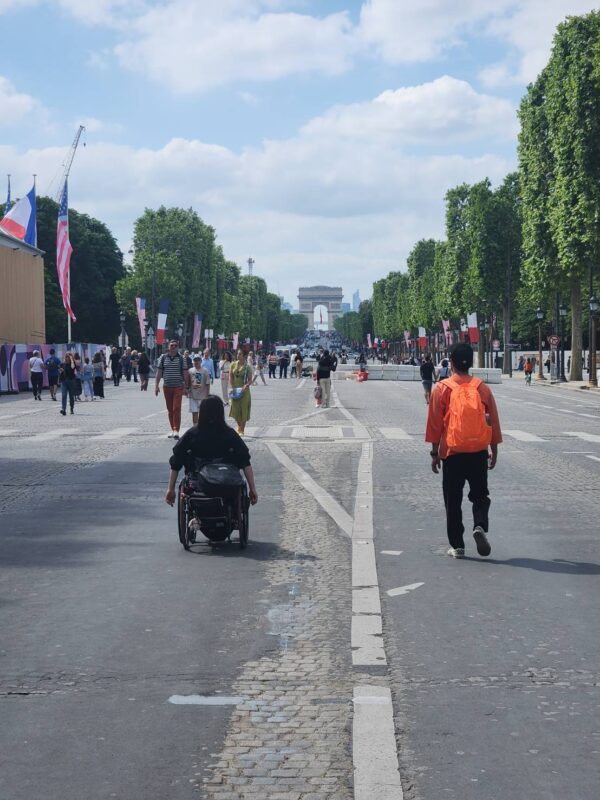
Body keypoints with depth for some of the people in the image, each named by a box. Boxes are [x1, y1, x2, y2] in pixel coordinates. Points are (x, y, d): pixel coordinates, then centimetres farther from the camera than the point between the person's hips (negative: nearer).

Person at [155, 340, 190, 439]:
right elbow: (159, 372, 8)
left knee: (177, 409, -10)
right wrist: (157, 385, 2)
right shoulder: (163, 357, 5)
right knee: (170, 409, 8)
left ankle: (176, 430, -12)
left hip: (178, 387, -3)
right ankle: (172, 429, 16)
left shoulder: (181, 358, 1)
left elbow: (185, 373, 2)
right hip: (167, 387, 3)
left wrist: (186, 387, -2)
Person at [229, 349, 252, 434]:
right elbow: (230, 377, 3)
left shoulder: (247, 367, -5)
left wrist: (246, 386, -23)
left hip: (244, 391, -3)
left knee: (243, 410, 0)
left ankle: (242, 430, 10)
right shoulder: (233, 364, 3)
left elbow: (250, 380, -4)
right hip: (235, 391, 3)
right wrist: (231, 387, -10)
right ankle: (240, 426, 32)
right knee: (235, 410, 6)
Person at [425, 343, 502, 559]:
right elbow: (493, 421, 7)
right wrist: (494, 450, 16)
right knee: (480, 495, 13)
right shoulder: (482, 388, 3)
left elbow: (435, 423, -2)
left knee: (453, 500, 7)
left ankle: (457, 546, 7)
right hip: (479, 452, 1)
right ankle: (480, 526, -13)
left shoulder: (442, 389, -3)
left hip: (452, 452, -1)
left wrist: (435, 453, 5)